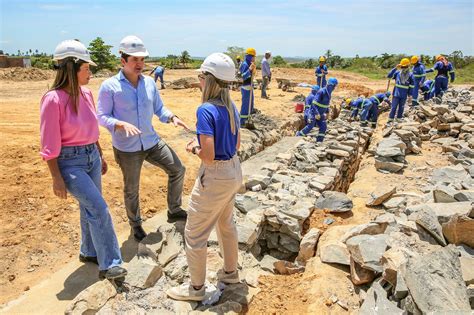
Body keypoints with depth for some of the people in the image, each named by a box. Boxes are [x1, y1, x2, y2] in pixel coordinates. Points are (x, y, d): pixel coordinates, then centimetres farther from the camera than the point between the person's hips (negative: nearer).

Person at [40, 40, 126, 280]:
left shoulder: (86, 94, 2)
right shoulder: (53, 99, -18)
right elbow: (49, 145, -16)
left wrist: (100, 156, 19)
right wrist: (57, 178, -15)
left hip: (91, 156, 7)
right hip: (69, 162, -7)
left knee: (90, 208, 17)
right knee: (99, 208, -11)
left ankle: (89, 252, 37)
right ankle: (109, 264, 2)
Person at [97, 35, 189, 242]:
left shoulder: (149, 82, 0)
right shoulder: (109, 86, -13)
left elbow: (158, 108, 9)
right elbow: (102, 116, -9)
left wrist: (171, 117, -11)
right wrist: (122, 124, -27)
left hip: (152, 142, 5)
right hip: (127, 149, -4)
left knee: (178, 170, 6)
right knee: (131, 189, 12)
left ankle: (174, 210, 26)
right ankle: (135, 225, 37)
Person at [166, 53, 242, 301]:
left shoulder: (206, 110, -23)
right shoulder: (231, 106, 2)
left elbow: (208, 157, -26)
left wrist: (193, 148, -6)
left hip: (215, 178, -8)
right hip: (234, 172, 9)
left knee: (194, 233, 10)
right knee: (226, 224, 27)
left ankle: (196, 287, 28)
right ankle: (230, 272, 45)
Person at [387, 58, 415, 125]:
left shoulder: (410, 75, -1)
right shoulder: (397, 72, 0)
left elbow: (412, 86, 2)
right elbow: (389, 76, -7)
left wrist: (410, 95, 0)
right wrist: (395, 68, -12)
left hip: (404, 95, 1)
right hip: (396, 93, -1)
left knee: (401, 107, 10)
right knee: (394, 107, -2)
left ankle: (399, 119, 22)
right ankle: (390, 120, 3)